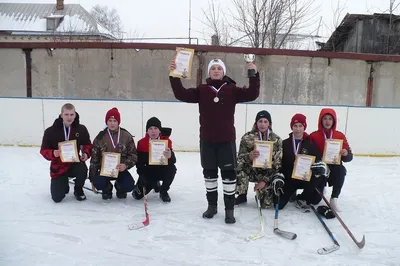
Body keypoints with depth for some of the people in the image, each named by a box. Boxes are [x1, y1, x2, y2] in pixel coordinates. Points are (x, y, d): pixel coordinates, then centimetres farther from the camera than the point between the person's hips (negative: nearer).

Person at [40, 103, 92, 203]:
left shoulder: (81, 129, -6)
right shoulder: (50, 131, -10)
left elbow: (87, 145, 5)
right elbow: (44, 150, -6)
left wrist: (86, 154, -17)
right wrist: (53, 154, -28)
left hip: (75, 163, 1)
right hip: (58, 167, -1)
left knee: (82, 169, -35)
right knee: (57, 198, -8)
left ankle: (78, 190, 0)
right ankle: (64, 184, 31)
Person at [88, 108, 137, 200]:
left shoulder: (126, 136, -5)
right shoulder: (100, 137, -2)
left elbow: (134, 155, -1)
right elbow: (94, 159, 4)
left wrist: (126, 165, -22)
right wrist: (92, 179, 3)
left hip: (121, 170, 0)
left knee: (129, 186, -25)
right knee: (98, 184, -29)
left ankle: (119, 187, 15)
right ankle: (107, 189, 11)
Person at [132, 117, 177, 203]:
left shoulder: (167, 141, -13)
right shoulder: (141, 143, -9)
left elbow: (174, 160, -21)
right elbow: (139, 162, -5)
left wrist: (170, 156, -45)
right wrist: (142, 175, -21)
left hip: (162, 171, -1)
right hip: (149, 172, 1)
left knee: (172, 168, -33)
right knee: (138, 195, -14)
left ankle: (163, 191, -5)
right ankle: (154, 184, 21)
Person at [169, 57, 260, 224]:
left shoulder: (232, 89, 0)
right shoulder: (202, 90, 3)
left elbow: (251, 94, -8)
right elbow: (182, 95, -5)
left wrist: (254, 75, -18)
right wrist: (174, 75, -14)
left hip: (227, 139, -1)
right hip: (207, 140, 2)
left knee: (229, 174, 2)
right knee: (209, 173, 13)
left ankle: (229, 209, 14)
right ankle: (212, 205, 29)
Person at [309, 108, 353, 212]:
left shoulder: (340, 136, 3)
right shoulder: (313, 136, -2)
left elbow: (348, 158, 2)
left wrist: (346, 154, -22)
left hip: (334, 167, 1)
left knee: (341, 170, -34)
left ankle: (334, 199, -19)